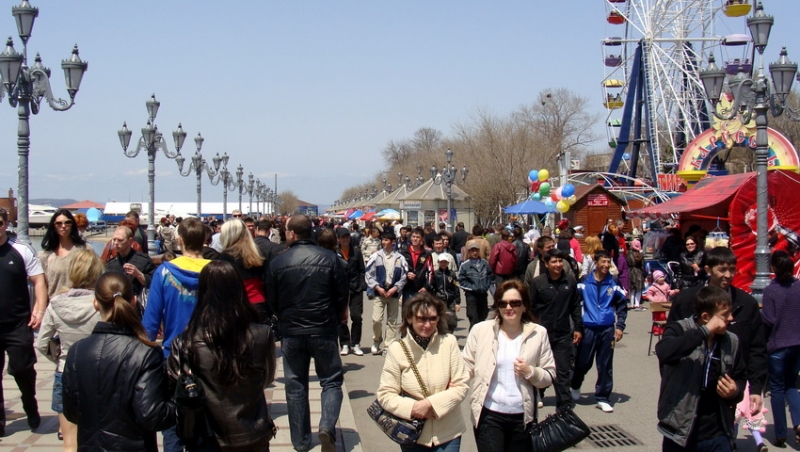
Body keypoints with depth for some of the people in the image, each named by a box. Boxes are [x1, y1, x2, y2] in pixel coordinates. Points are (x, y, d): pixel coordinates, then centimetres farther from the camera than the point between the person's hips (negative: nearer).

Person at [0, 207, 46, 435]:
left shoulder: (22, 250, -2)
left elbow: (39, 281, -1)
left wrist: (39, 310, -13)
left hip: (19, 324, -1)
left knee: (23, 369, 1)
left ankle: (31, 407, 28)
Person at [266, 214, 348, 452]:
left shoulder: (278, 262, -5)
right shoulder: (331, 259, -7)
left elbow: (272, 301, 3)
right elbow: (343, 295, -2)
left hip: (291, 333, 1)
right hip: (324, 332, -1)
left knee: (295, 386, 12)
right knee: (331, 381, 11)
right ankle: (327, 426, -12)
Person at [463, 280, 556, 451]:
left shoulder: (538, 333, 1)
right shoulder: (480, 330, -1)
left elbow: (549, 376, 4)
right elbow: (466, 368, 1)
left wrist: (530, 372, -15)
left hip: (522, 416, 2)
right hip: (489, 414, -2)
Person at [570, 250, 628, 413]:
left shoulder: (614, 284, 3)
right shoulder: (584, 282, -2)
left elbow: (622, 305, 10)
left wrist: (619, 326, 2)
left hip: (608, 329, 1)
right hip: (588, 328, -1)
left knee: (605, 365, 4)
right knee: (583, 362, 6)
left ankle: (603, 398, 14)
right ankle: (575, 386, 34)